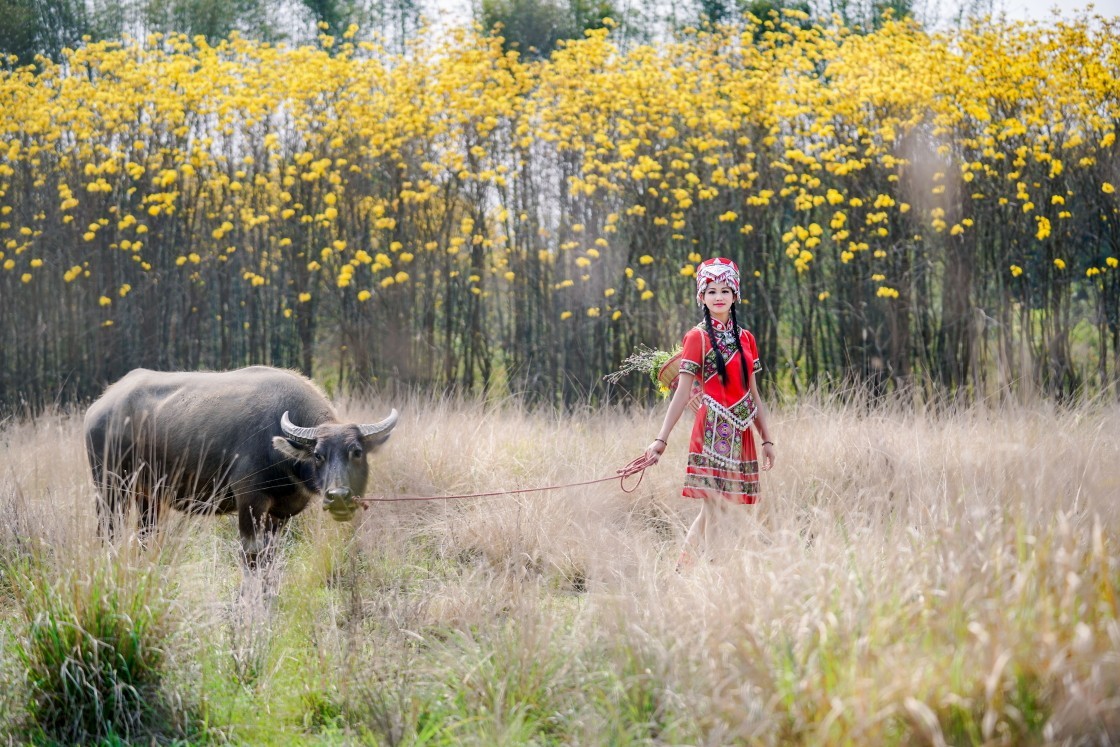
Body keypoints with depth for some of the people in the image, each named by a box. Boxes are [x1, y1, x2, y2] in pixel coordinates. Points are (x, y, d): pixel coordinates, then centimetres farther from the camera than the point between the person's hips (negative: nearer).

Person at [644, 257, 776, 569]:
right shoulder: (698, 337, -3)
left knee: (711, 509, 9)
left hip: (740, 434, 6)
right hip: (713, 432, -6)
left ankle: (681, 570, 18)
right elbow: (683, 393, -7)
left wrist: (767, 439, 14)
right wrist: (661, 439, -13)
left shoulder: (745, 339, 14)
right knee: (715, 508, -10)